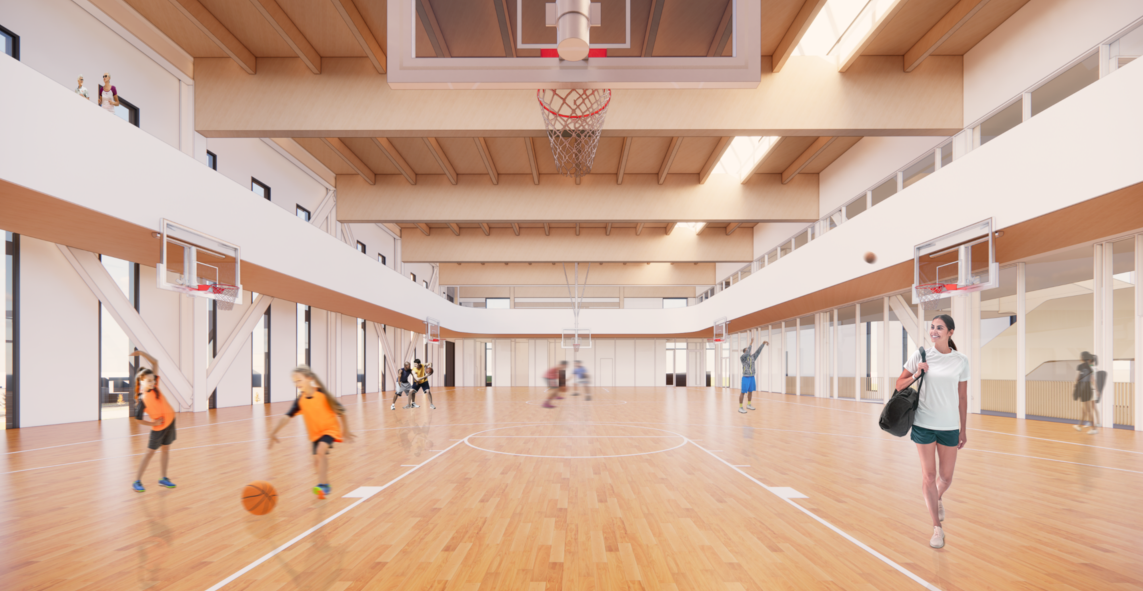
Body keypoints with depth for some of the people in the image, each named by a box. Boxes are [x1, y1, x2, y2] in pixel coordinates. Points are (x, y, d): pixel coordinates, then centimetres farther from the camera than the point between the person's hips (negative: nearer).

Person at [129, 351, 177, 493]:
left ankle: (163, 479, 20)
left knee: (166, 449, 11)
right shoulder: (142, 400, -18)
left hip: (170, 420, 5)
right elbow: (138, 418, -12)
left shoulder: (154, 386, -6)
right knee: (150, 452, 2)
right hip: (158, 427, -5)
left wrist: (142, 353, -11)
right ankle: (137, 481, 11)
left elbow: (155, 363, -5)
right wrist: (152, 423, -13)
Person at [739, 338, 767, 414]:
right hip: (745, 377, -7)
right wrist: (751, 343, -29)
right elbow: (747, 352, -27)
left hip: (752, 377, 7)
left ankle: (749, 404, 29)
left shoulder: (752, 357, 8)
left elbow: (758, 351, 4)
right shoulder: (743, 358, -11)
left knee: (750, 391, 14)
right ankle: (740, 407, -1)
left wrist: (763, 343, -4)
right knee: (743, 392, -5)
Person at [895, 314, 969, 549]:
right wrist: (916, 375, -15)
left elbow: (962, 397, 6)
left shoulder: (961, 361, 0)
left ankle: (938, 499, 45)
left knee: (946, 477, 10)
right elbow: (900, 385, 3)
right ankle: (937, 527, 14)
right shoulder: (920, 355, -4)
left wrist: (963, 428, 8)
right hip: (924, 424, -1)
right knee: (928, 475, 0)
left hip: (949, 427, 1)